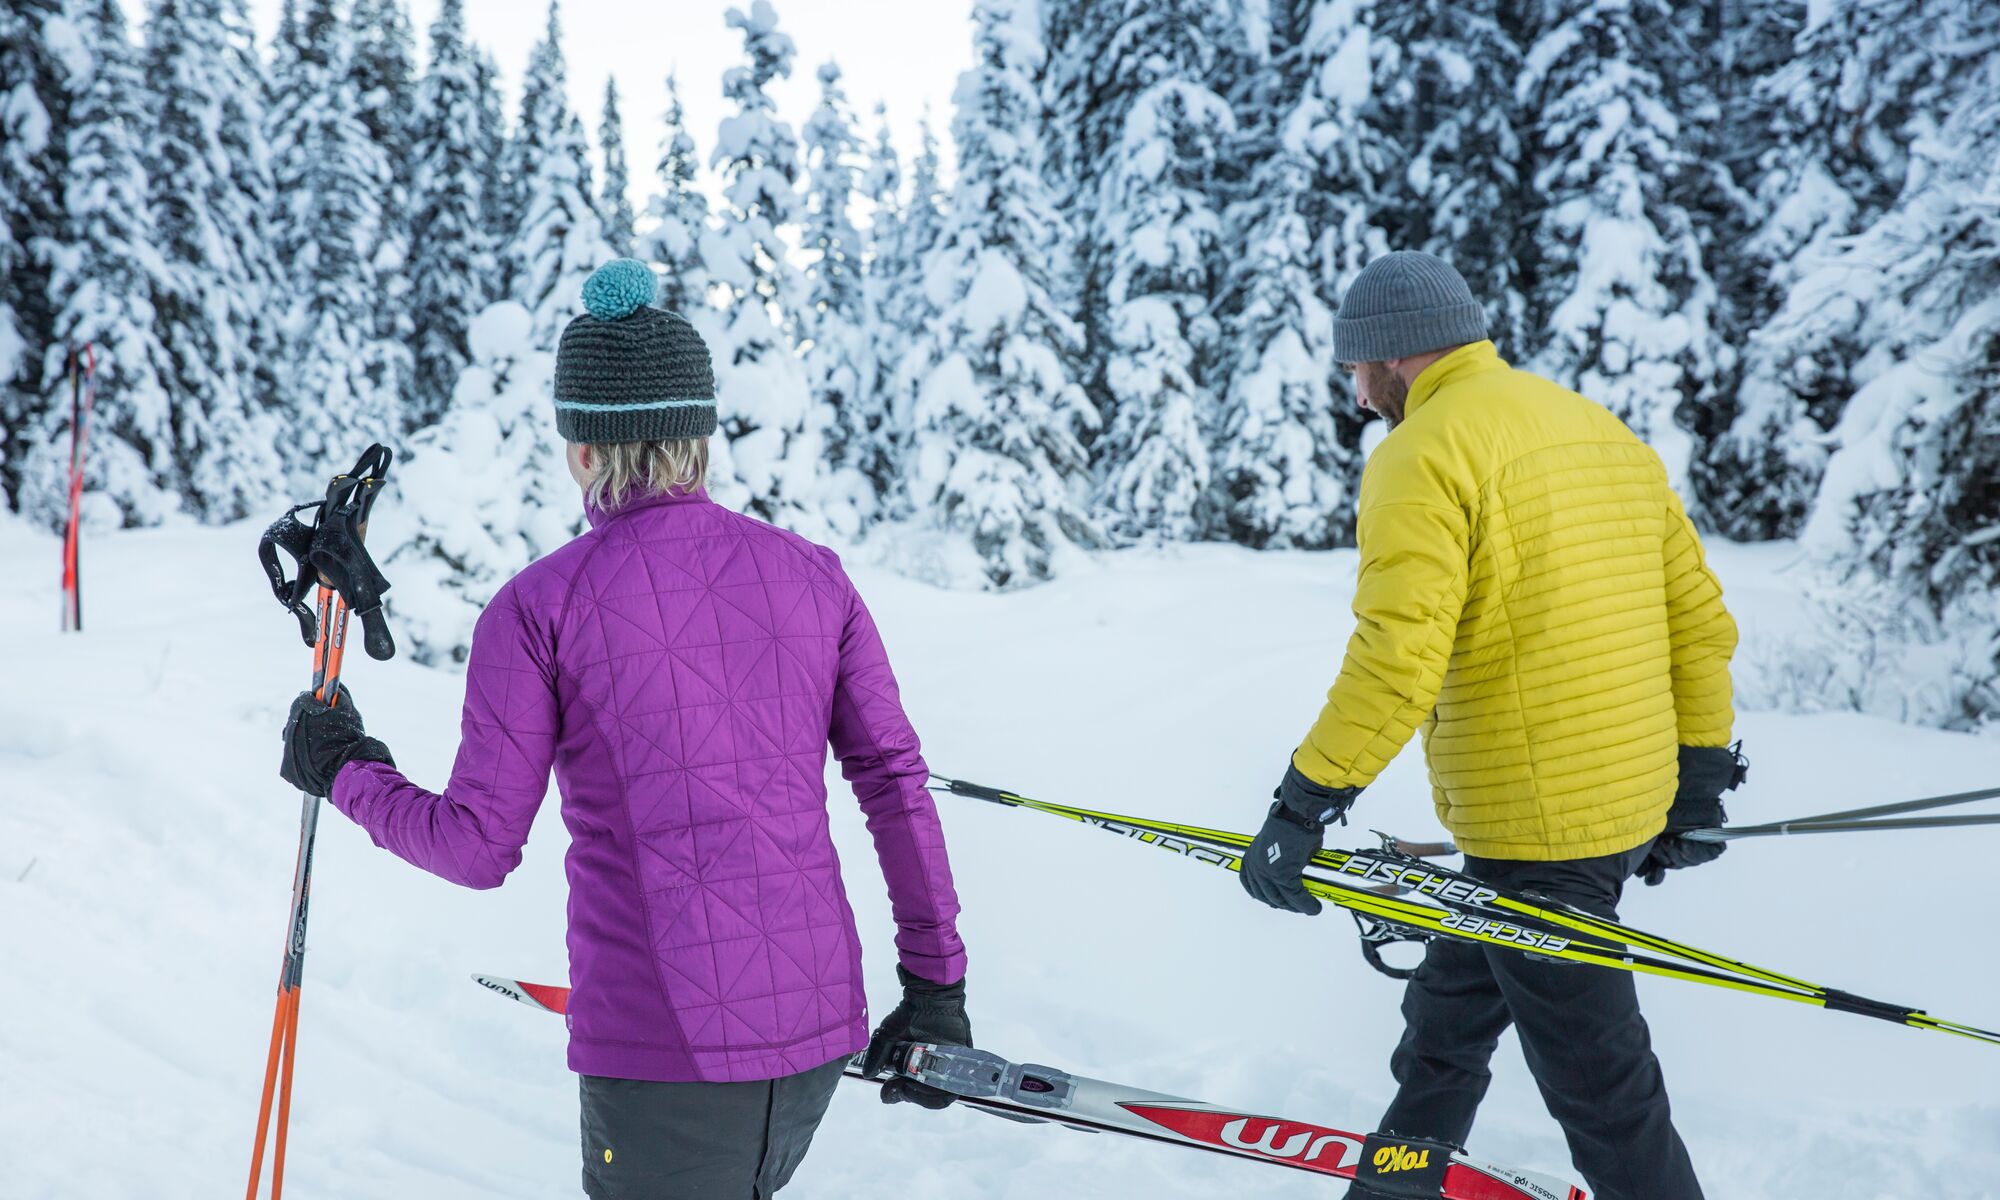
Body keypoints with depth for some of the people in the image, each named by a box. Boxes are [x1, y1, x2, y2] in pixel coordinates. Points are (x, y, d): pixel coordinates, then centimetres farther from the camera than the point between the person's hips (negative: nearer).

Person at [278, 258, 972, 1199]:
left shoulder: (539, 606, -7)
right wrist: (936, 983, 10)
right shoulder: (812, 575, 2)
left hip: (662, 1046, -4)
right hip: (820, 1023, 4)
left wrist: (345, 772, 15)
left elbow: (478, 847, -4)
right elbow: (898, 782, 2)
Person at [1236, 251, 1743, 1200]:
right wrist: (1699, 777, 20)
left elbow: (1398, 657, -24)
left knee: (1598, 1082, 4)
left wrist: (1305, 804, -19)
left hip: (1534, 827, -9)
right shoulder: (1602, 430, 13)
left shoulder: (1423, 453, -13)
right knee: (1446, 1022, 24)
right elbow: (1699, 619, 14)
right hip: (1630, 800, 9)